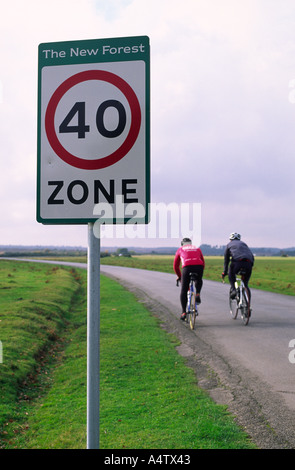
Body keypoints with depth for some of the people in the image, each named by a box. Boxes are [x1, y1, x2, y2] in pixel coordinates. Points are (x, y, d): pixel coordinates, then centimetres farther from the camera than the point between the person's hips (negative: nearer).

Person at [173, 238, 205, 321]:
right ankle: (198, 295, 12)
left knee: (184, 291, 10)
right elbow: (203, 262, 34)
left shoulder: (180, 250, 28)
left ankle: (183, 312, 6)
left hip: (187, 267, -2)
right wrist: (199, 273, 45)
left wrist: (179, 276, 44)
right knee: (199, 280, 37)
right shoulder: (197, 249, 33)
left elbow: (175, 266, 31)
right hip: (199, 267, 2)